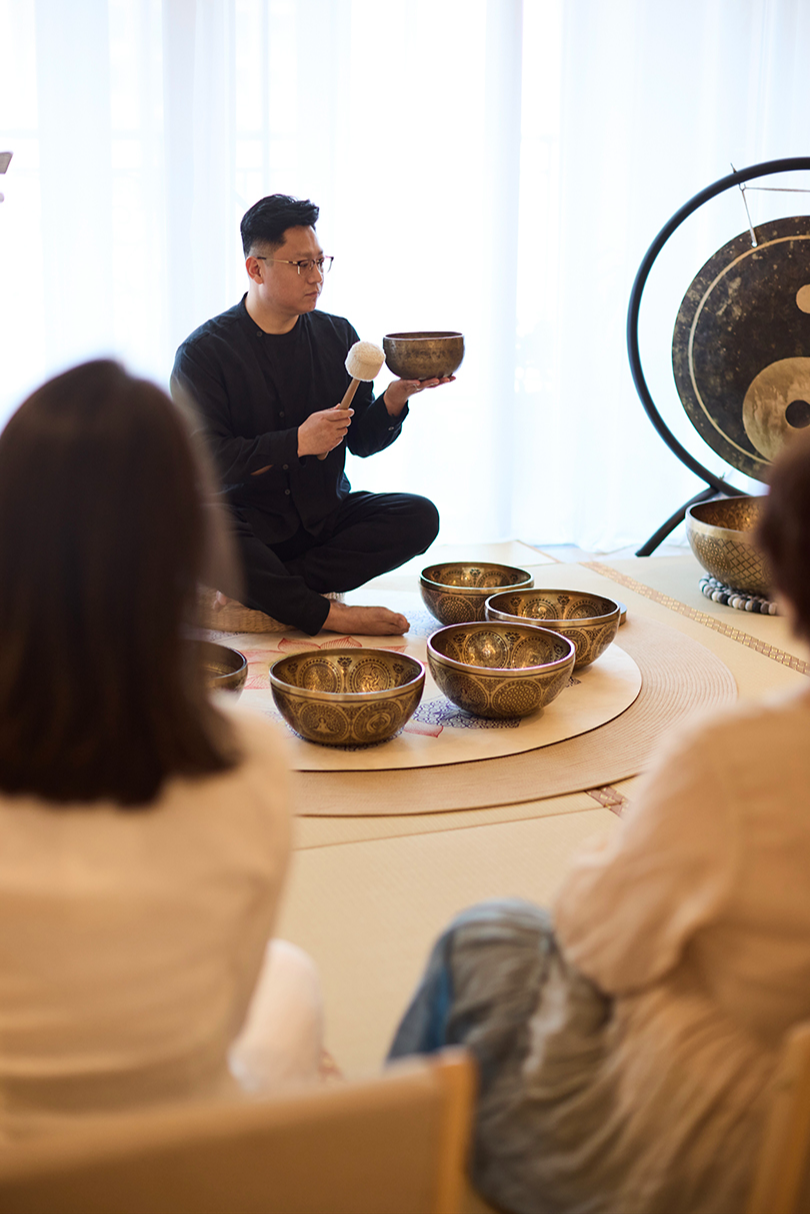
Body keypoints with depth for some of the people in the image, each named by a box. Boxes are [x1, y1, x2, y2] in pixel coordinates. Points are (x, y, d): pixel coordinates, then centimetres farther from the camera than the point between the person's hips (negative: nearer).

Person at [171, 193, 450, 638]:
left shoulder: (337, 335, 8)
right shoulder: (204, 351, -6)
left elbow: (362, 441, 9)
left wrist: (396, 395, -11)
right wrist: (297, 443, -21)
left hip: (326, 515, 5)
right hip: (246, 517, -5)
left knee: (418, 517, -21)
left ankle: (255, 591, -25)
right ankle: (324, 613, -25)